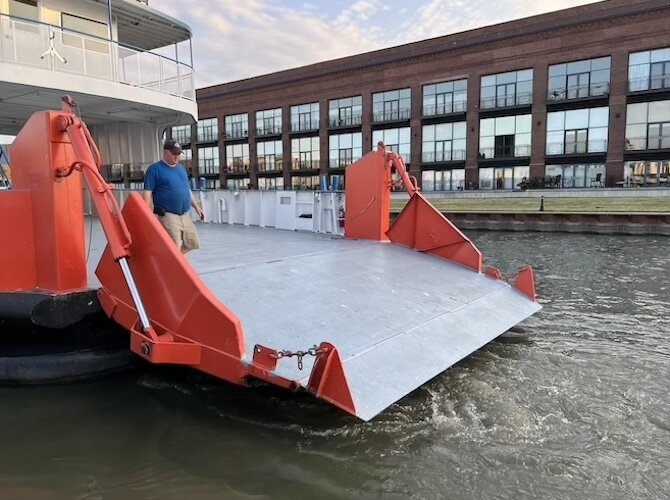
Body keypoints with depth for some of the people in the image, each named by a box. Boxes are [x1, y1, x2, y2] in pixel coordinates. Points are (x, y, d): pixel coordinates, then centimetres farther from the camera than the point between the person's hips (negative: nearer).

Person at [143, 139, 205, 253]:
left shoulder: (181, 168, 16)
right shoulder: (155, 169, -4)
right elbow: (148, 194, -9)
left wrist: (197, 207, 18)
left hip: (185, 216, 7)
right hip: (167, 216, -7)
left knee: (193, 243, 9)